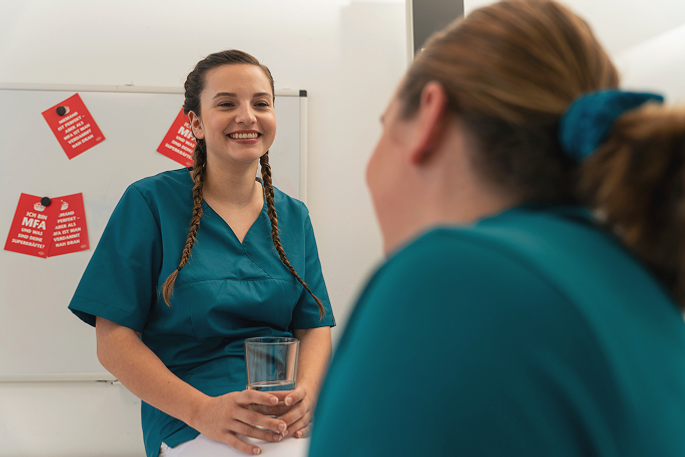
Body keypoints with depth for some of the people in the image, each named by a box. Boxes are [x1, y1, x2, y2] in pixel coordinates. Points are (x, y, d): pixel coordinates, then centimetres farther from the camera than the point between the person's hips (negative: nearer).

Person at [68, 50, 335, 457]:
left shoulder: (293, 216, 12)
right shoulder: (150, 202, 0)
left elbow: (315, 327, 9)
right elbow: (114, 340, -4)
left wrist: (305, 392, -13)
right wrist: (203, 411, -17)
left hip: (295, 420, 5)